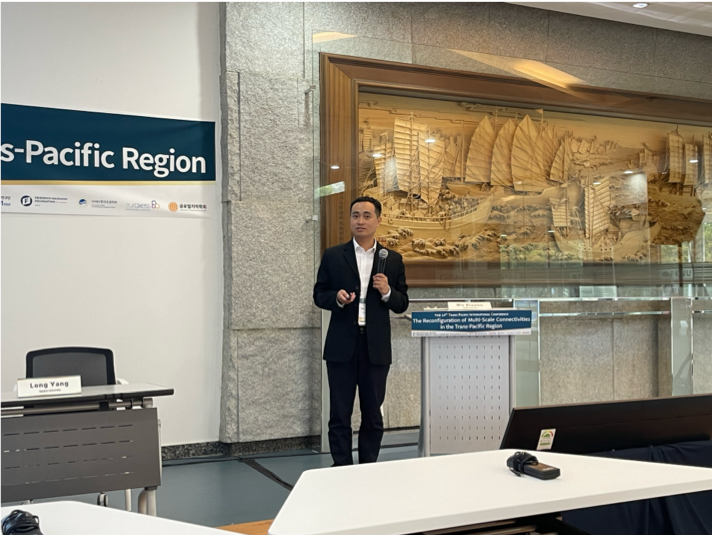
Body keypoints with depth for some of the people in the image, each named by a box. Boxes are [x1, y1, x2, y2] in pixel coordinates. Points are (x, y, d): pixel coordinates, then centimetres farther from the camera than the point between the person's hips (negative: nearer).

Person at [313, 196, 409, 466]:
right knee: (340, 415, 3)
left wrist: (387, 292, -13)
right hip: (342, 346, -1)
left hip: (376, 347, 1)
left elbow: (402, 304, 8)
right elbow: (319, 295, 6)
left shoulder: (393, 260, 7)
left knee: (373, 415, 8)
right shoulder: (333, 256, 5)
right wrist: (336, 298, -15)